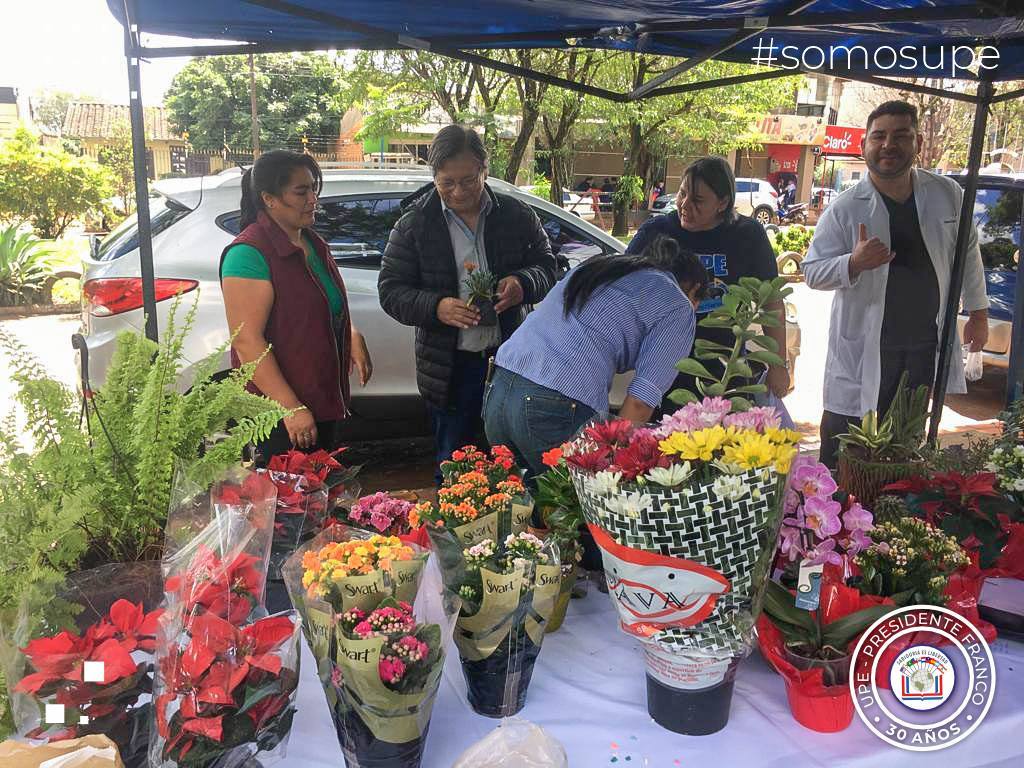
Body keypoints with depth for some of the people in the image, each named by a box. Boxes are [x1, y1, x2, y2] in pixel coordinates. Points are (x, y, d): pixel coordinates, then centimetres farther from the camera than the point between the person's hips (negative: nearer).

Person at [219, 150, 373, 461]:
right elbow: (247, 341, -24)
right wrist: (291, 408, -25)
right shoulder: (249, 253, -19)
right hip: (277, 411, -9)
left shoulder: (312, 243, 10)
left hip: (324, 399, 9)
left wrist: (354, 337, 6)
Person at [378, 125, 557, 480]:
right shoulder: (413, 225, -3)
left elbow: (547, 267, 6)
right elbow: (391, 291, -3)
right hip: (450, 367, -1)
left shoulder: (517, 215, 1)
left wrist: (523, 284, -18)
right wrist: (436, 307, -22)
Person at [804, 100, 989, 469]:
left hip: (927, 344, 4)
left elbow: (967, 253, 12)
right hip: (864, 350, -3)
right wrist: (854, 263, -27)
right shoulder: (844, 209, -10)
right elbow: (812, 272, -9)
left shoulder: (948, 195, 1)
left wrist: (978, 311, 14)